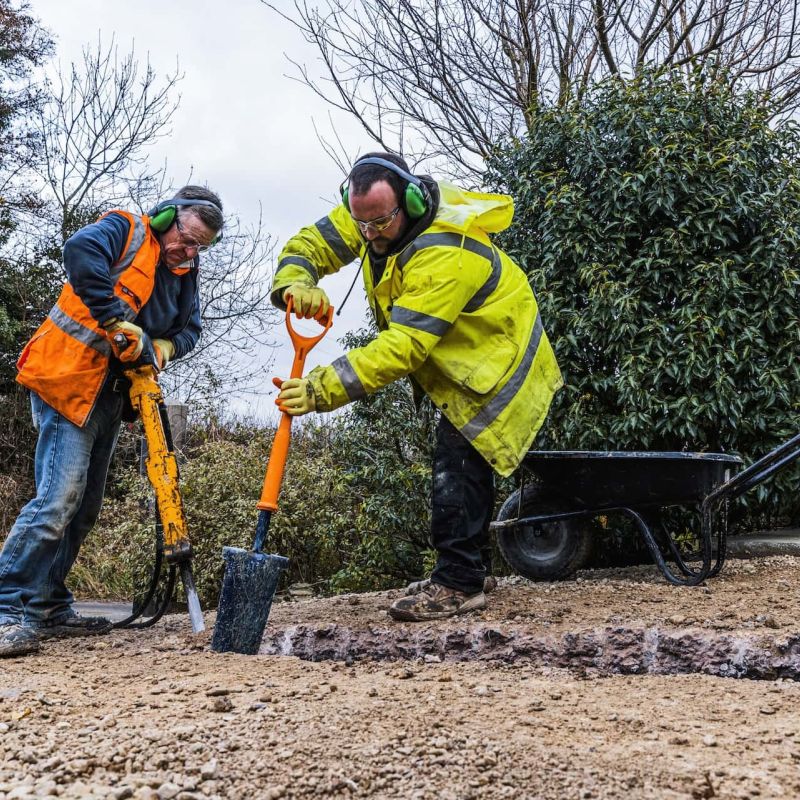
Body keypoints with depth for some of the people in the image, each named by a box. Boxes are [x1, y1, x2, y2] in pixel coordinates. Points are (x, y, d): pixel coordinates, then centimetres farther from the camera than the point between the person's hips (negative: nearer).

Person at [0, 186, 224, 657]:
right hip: (67, 380, -8)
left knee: (84, 508, 11)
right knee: (59, 498, -17)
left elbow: (189, 329, 11)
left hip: (111, 396, 9)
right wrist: (119, 322, -30)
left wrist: (162, 347, -11)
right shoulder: (125, 230, -8)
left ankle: (49, 606, 20)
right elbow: (81, 252, -28)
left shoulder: (185, 274, 14)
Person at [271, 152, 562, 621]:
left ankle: (458, 585, -8)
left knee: (459, 464, -16)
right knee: (462, 464, 16)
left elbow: (404, 347, -41)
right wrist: (295, 284, -35)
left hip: (497, 362, -9)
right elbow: (311, 243, -10)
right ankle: (470, 572, 29)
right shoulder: (372, 214, -11)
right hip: (462, 360, 10)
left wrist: (324, 389, -47)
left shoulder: (445, 254, -37)